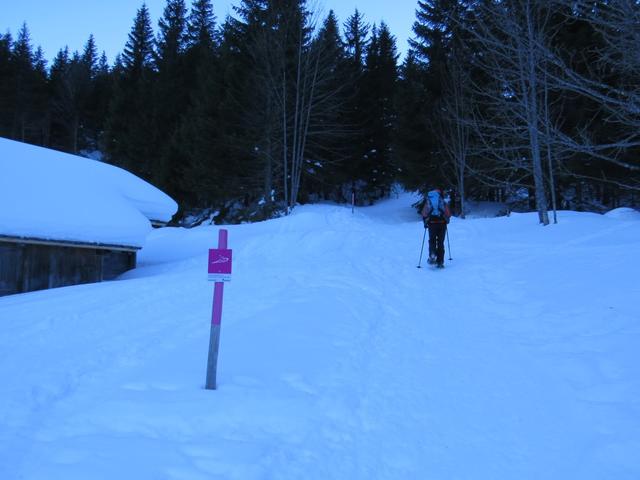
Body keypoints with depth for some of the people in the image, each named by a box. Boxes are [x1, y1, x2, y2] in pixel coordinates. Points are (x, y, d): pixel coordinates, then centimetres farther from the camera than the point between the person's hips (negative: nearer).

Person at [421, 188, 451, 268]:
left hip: (431, 223, 0)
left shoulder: (428, 202, 7)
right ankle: (440, 262, 5)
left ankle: (432, 255, -14)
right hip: (442, 223, 0)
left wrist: (425, 222, 14)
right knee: (440, 242, 8)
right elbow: (448, 214, 5)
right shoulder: (443, 202, 7)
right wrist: (446, 221, 23)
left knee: (432, 240, 13)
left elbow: (424, 214, 2)